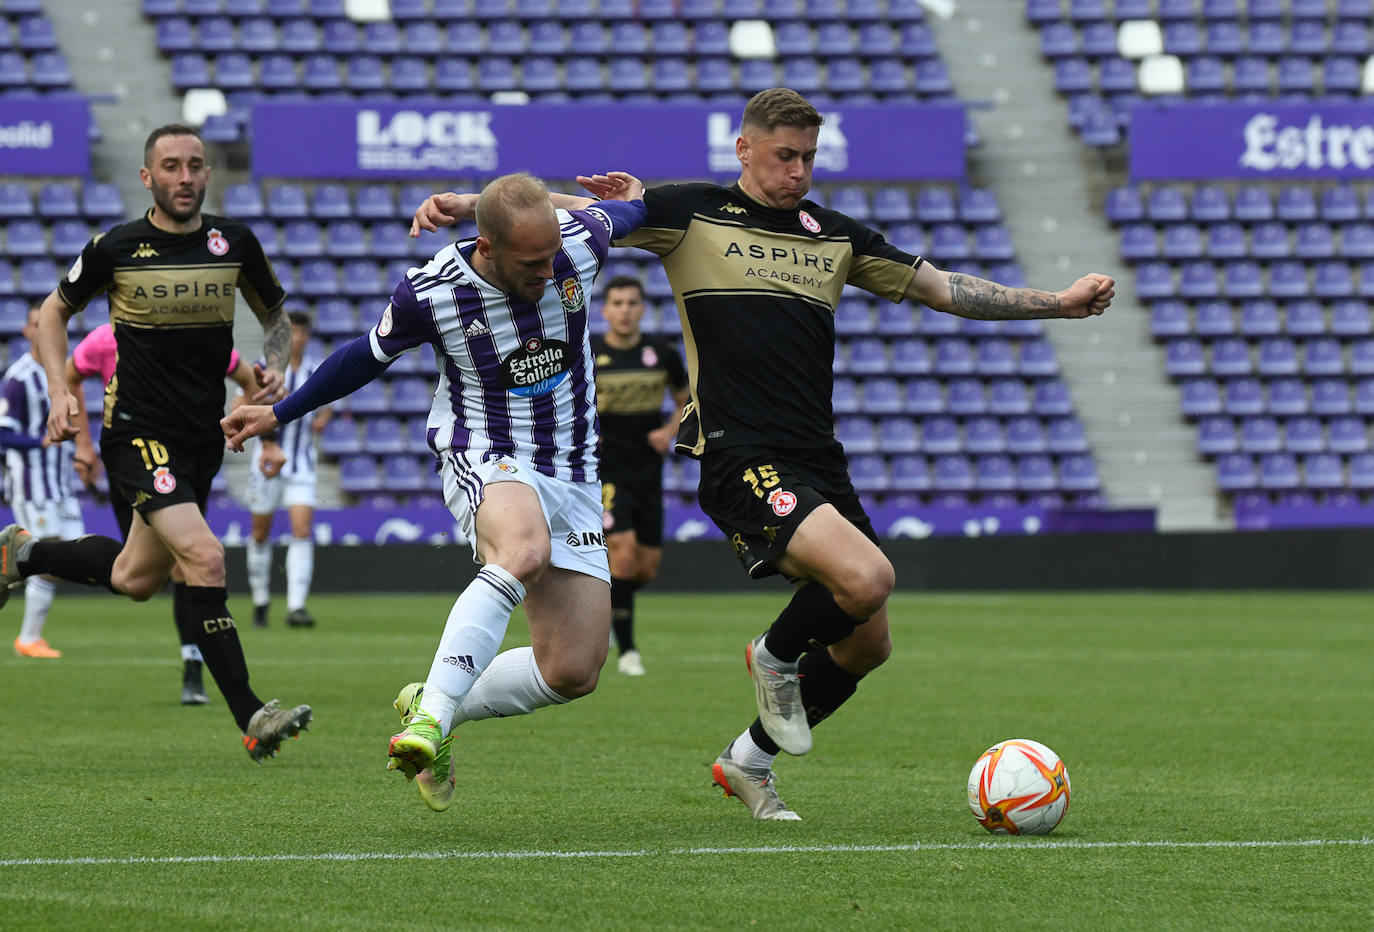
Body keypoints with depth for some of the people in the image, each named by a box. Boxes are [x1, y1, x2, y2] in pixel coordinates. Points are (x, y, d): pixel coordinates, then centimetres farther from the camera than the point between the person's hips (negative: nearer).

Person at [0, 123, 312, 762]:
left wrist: (274, 366, -4)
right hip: (137, 432, -5)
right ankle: (251, 720, -21)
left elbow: (275, 313, 17)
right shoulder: (115, 248, -7)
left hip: (203, 438, 5)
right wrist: (59, 390, -5)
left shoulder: (234, 243, 1)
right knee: (204, 558, -23)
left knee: (134, 580, 18)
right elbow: (54, 312, 8)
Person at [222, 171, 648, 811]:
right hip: (486, 463, -4)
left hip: (574, 476, 4)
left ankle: (432, 708, 17)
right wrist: (278, 414, 13)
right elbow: (372, 354, 5)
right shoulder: (429, 293, -16)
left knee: (574, 673, -4)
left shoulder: (580, 238, -12)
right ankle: (429, 719, -44)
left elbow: (628, 211, 14)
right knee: (524, 551, -41)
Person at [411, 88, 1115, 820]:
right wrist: (464, 204, -13)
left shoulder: (834, 236, 16)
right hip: (742, 458, -7)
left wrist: (1058, 302, 14)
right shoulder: (692, 214, 2)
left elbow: (942, 288, 20)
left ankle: (749, 760, 27)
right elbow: (571, 210, -1)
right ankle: (777, 654, 6)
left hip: (819, 459, 7)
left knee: (867, 643, 6)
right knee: (866, 577, -27)